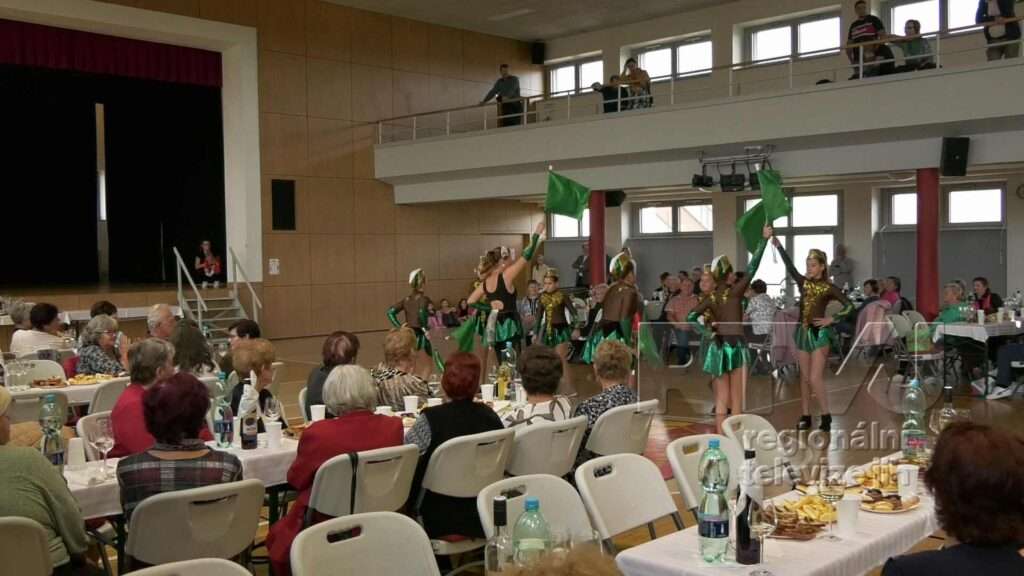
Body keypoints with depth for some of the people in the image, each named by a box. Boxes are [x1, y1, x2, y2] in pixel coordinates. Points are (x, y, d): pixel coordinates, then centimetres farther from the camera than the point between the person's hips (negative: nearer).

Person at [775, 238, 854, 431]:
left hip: (819, 333, -5)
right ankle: (805, 416, 16)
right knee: (804, 377, 9)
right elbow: (789, 266, -7)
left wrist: (831, 319, -12)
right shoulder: (803, 282, 5)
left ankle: (826, 416, 7)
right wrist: (778, 246, -18)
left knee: (815, 378, -8)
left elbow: (849, 306, -5)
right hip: (803, 332, 5)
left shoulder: (829, 288, -5)